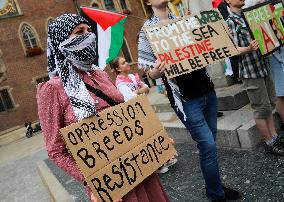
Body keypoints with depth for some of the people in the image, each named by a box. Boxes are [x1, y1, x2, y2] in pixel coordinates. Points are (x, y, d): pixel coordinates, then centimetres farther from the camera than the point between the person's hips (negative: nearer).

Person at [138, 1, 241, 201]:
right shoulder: (148, 28, -4)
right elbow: (148, 68, -8)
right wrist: (155, 72, -31)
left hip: (207, 89, 6)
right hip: (186, 99, -6)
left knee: (209, 143, 14)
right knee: (208, 146, -3)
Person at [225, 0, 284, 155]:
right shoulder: (230, 22, -7)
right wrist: (248, 49, -31)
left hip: (263, 66, 7)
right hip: (250, 71, -7)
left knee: (270, 105, 13)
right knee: (262, 108, 0)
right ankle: (271, 144, 14)